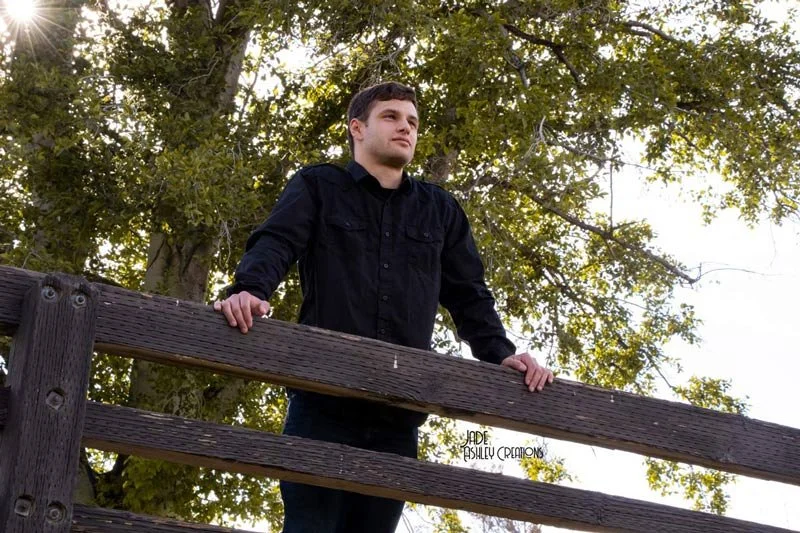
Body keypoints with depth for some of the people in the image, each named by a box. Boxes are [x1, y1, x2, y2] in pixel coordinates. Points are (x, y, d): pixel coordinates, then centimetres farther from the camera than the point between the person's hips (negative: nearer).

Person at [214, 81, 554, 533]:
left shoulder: (441, 210, 22)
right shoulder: (318, 187, 13)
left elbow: (469, 295, 17)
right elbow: (275, 244, -4)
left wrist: (500, 355, -1)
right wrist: (249, 290, -27)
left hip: (398, 412, 3)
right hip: (323, 399, -3)